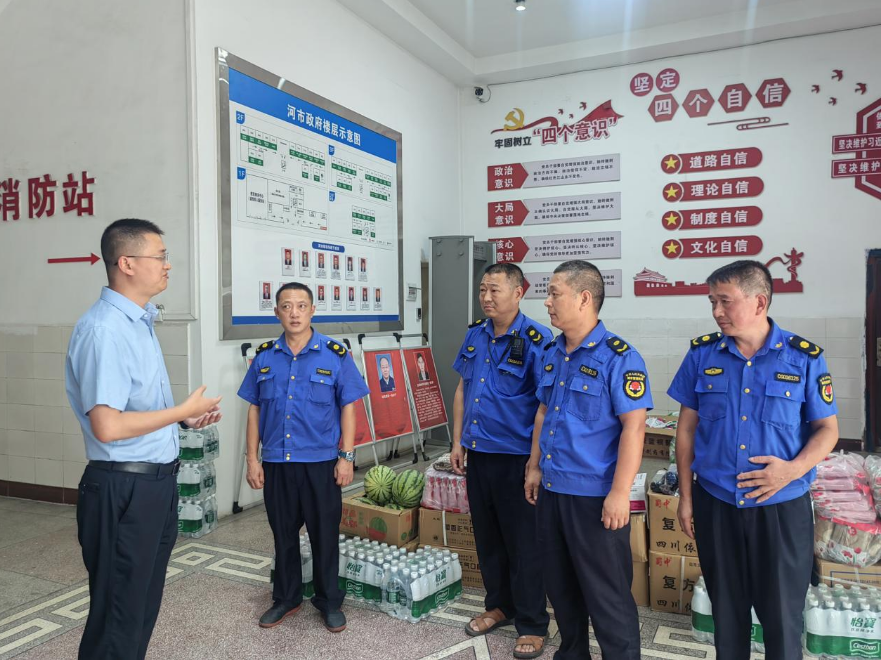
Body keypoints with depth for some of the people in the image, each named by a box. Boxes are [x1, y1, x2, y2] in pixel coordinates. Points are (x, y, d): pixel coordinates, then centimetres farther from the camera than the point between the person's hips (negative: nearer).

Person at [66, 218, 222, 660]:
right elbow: (107, 426, -28)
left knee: (144, 606, 22)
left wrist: (184, 417, 9)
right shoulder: (104, 329, -21)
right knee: (118, 617, 7)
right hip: (124, 489, -9)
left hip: (156, 482, 9)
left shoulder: (139, 322, 10)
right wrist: (183, 410, -18)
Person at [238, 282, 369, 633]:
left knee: (325, 534, 8)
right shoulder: (265, 356, 3)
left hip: (320, 463, -2)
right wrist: (252, 459, 4)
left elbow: (348, 407, -3)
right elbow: (254, 409, 7)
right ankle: (286, 598, 34)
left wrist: (346, 457, -8)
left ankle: (329, 601, 27)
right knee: (283, 534, 16)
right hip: (276, 463, 3)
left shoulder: (335, 354, -5)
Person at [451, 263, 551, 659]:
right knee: (487, 536, 18)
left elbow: (545, 403, -16)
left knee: (523, 544, 5)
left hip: (515, 456, -6)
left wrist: (535, 459, -18)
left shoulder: (535, 340, -14)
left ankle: (532, 625, 21)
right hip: (477, 454, 7)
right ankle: (499, 605, 37)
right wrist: (458, 442, 10)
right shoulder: (475, 334, 6)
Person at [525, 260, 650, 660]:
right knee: (560, 584, 20)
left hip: (594, 495, -7)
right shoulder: (552, 354, 7)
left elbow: (633, 426, -19)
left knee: (606, 593, 5)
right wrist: (535, 467, 14)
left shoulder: (618, 357, -16)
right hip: (552, 489, 8)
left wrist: (620, 493, -21)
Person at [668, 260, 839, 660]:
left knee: (782, 613, 12)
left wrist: (794, 469, -19)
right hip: (714, 504, 2)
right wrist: (685, 495, 3)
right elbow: (687, 426, 4)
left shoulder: (805, 358, -7)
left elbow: (827, 428, 0)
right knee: (726, 607, 17)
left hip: (782, 507, -1)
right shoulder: (702, 354, -2)